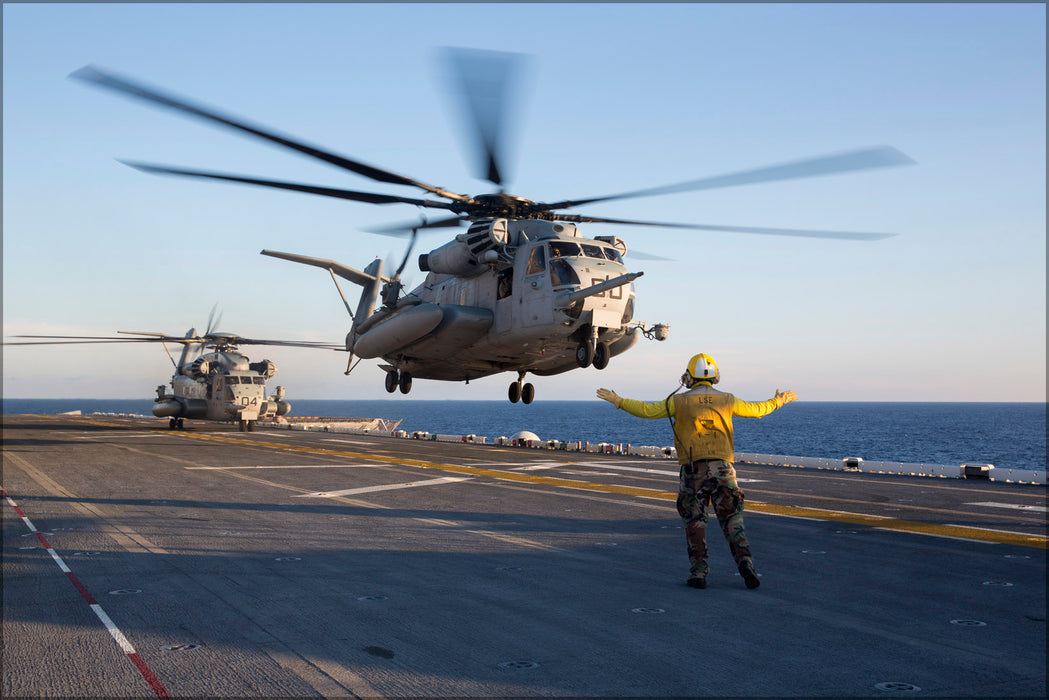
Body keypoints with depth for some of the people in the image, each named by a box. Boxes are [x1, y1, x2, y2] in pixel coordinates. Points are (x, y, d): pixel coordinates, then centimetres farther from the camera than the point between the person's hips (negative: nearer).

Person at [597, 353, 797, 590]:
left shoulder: (681, 401, 1)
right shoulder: (726, 400, 8)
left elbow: (647, 410, -1)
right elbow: (757, 410, 20)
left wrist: (619, 401, 10)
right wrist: (779, 401, 39)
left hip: (693, 470, -1)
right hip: (723, 468, 2)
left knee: (695, 523, 6)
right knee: (732, 521, 8)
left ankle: (698, 573, 5)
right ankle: (745, 564, -5)